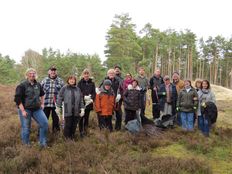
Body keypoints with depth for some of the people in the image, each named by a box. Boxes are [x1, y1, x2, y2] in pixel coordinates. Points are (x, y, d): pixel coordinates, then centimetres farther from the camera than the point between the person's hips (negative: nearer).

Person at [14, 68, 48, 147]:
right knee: (26, 128, 3)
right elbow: (17, 99, -15)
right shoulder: (22, 85, -12)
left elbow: (42, 94, 25)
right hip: (25, 109, -5)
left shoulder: (38, 84, 6)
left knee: (45, 123, -1)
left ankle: (43, 143, 13)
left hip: (37, 109, 5)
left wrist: (42, 103, 18)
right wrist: (23, 111, -18)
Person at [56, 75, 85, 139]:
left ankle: (72, 138, 21)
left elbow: (81, 100, 11)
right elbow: (60, 98, 2)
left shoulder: (78, 89, 12)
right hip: (68, 111, -3)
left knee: (74, 125, 7)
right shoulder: (64, 88, 2)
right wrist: (58, 107, 0)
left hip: (76, 111, 3)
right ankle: (66, 138, 13)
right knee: (68, 125, -3)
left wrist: (82, 109, 5)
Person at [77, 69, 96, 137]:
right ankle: (81, 131, 5)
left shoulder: (92, 83, 10)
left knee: (86, 117, 10)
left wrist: (91, 99, -11)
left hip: (89, 103, 3)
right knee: (81, 118, -1)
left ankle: (85, 131, 18)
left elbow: (94, 93, 6)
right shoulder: (80, 83, 2)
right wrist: (84, 97, -18)